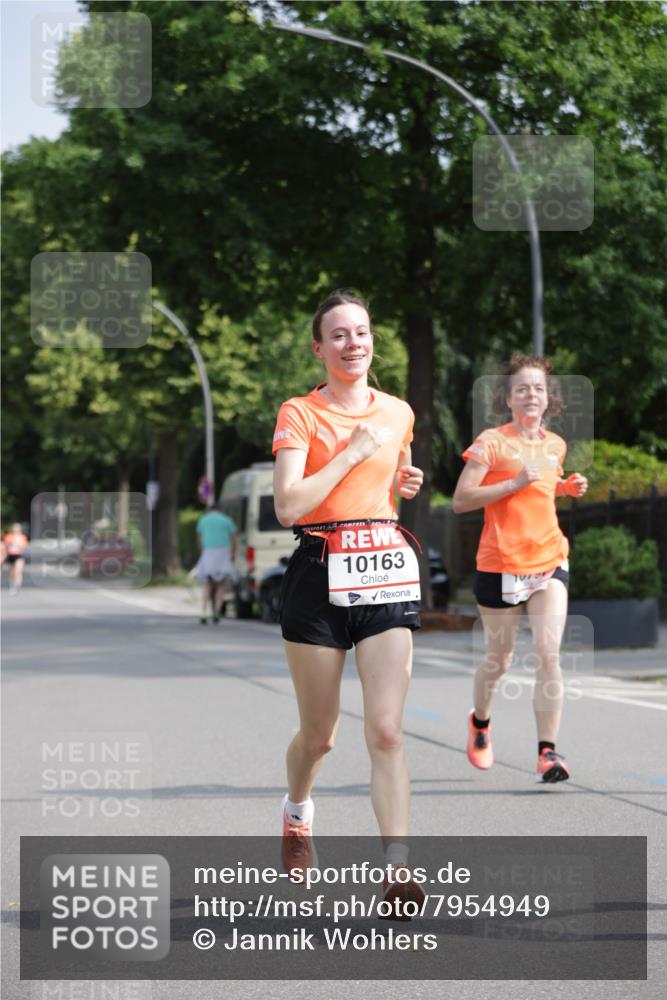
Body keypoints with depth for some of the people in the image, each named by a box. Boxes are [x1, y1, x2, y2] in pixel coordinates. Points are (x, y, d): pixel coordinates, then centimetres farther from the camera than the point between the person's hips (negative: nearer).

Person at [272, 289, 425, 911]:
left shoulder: (398, 413, 12)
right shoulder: (299, 414, -2)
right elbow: (288, 505, -14)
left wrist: (404, 484, 8)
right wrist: (353, 452, -13)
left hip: (386, 576, 2)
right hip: (319, 574, -2)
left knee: (386, 731, -11)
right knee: (319, 735, 10)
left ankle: (398, 870, -17)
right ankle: (297, 811, 42)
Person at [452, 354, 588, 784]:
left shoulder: (556, 445, 9)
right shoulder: (491, 442, -8)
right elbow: (461, 500, -13)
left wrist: (565, 488, 8)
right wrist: (515, 482, -20)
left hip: (549, 560, 3)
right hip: (501, 565, -3)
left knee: (549, 653, -12)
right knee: (499, 659, 10)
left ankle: (548, 751, -11)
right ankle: (480, 721, 40)